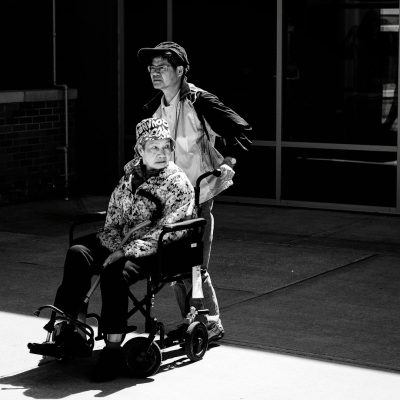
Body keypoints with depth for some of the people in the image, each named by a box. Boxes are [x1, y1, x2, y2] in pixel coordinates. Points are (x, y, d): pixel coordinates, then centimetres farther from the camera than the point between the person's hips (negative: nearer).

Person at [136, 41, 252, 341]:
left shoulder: (200, 102, -9)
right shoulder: (153, 110, 10)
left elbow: (240, 130, -7)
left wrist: (228, 162, -15)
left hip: (197, 198, -6)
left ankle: (212, 324, 9)